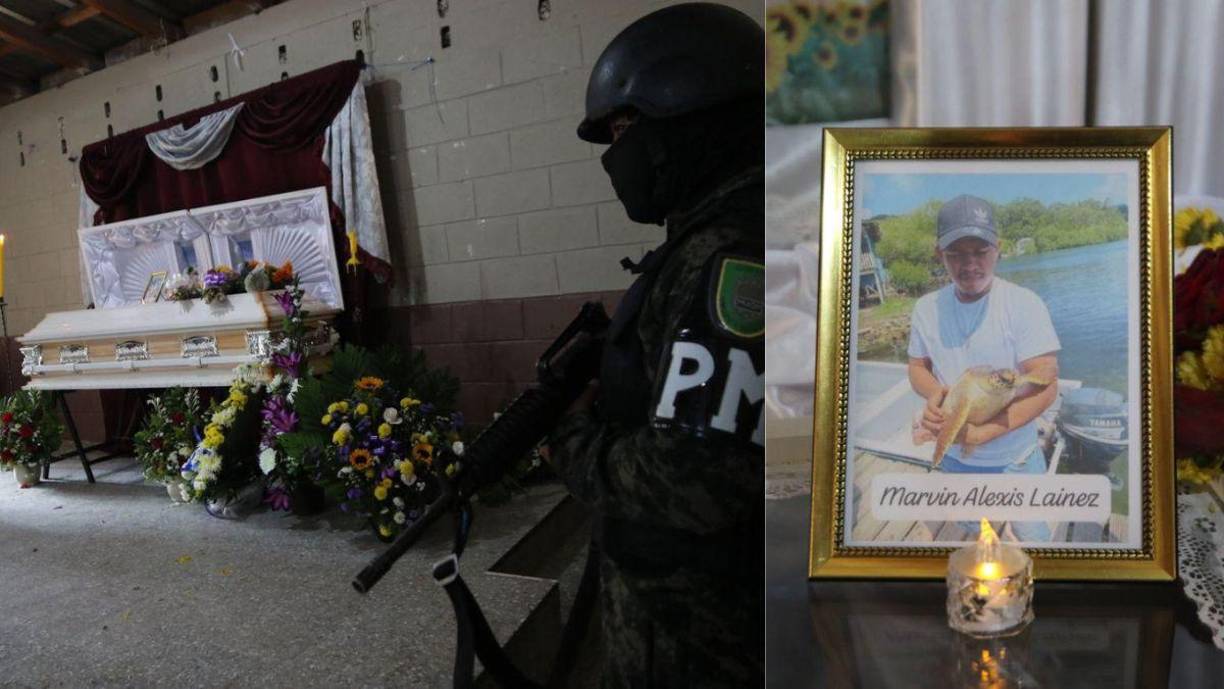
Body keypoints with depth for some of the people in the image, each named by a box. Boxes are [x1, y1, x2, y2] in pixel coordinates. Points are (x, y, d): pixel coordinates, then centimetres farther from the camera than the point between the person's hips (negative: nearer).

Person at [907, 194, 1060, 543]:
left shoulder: (1025, 304, -19)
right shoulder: (926, 308, -8)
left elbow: (1044, 387, -22)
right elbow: (917, 366, 2)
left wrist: (980, 432, -32)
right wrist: (934, 392, -22)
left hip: (1015, 457, -3)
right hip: (954, 455, 4)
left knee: (1030, 533, 17)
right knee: (974, 529, 27)